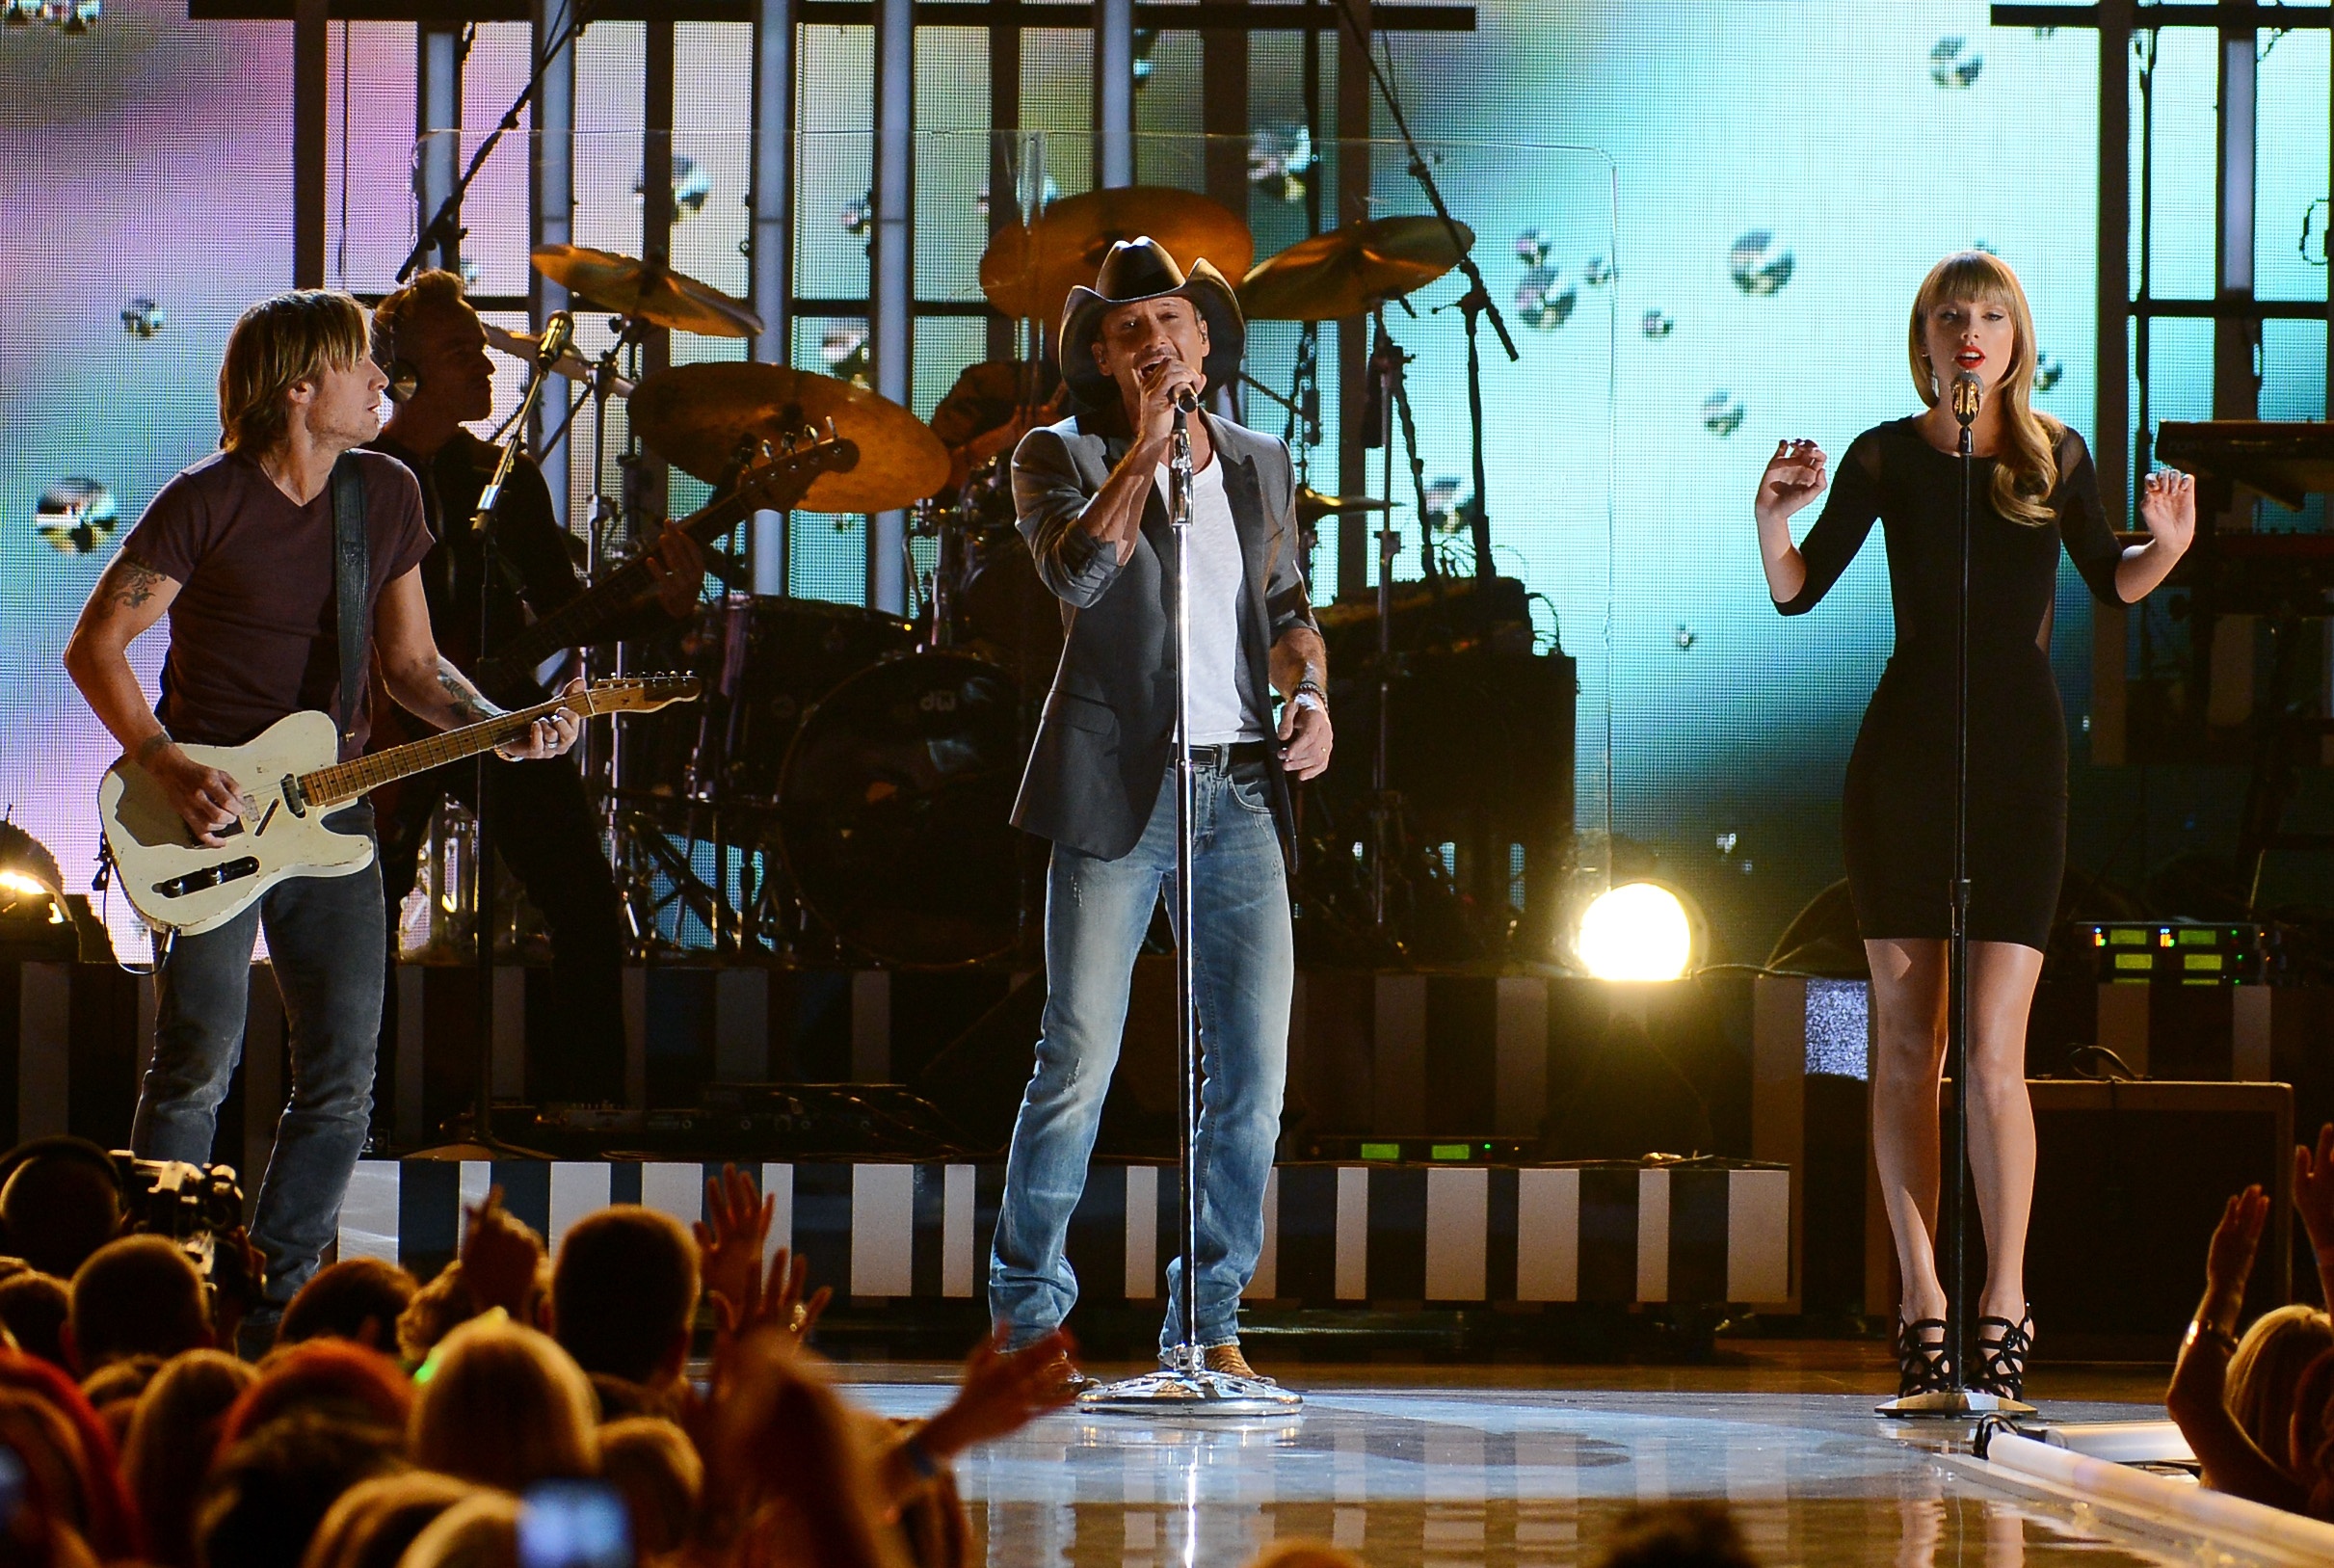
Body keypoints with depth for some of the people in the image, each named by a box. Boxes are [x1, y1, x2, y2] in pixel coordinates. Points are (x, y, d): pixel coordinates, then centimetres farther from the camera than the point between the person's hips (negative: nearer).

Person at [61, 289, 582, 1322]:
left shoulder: (386, 494, 8)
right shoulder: (206, 503, -9)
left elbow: (411, 663, 14)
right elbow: (94, 647, -7)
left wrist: (499, 726, -3)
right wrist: (168, 768, -17)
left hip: (331, 807, 5)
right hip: (211, 815, -5)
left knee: (341, 1079, 2)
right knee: (199, 1063, -7)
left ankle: (278, 1298, 13)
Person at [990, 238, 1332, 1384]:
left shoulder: (1261, 467, 16)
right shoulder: (1060, 458, 2)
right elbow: (1077, 570, -17)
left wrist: (1311, 693, 8)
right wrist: (1149, 439, -14)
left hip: (1242, 787, 4)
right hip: (1116, 788, -4)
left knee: (1254, 1066, 0)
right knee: (1078, 1061, -4)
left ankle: (1209, 1316, 11)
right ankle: (1027, 1308, 10)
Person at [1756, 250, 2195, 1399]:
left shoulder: (2056, 455, 4)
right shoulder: (1889, 457, 2)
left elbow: (2113, 583, 17)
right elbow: (1797, 591, -1)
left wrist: (2167, 546, -4)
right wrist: (1773, 519, -20)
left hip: (2019, 756, -1)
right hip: (1904, 754, 1)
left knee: (1993, 1049, -9)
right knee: (1905, 1037, 3)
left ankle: (2005, 1299, 1)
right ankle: (1920, 1301, 10)